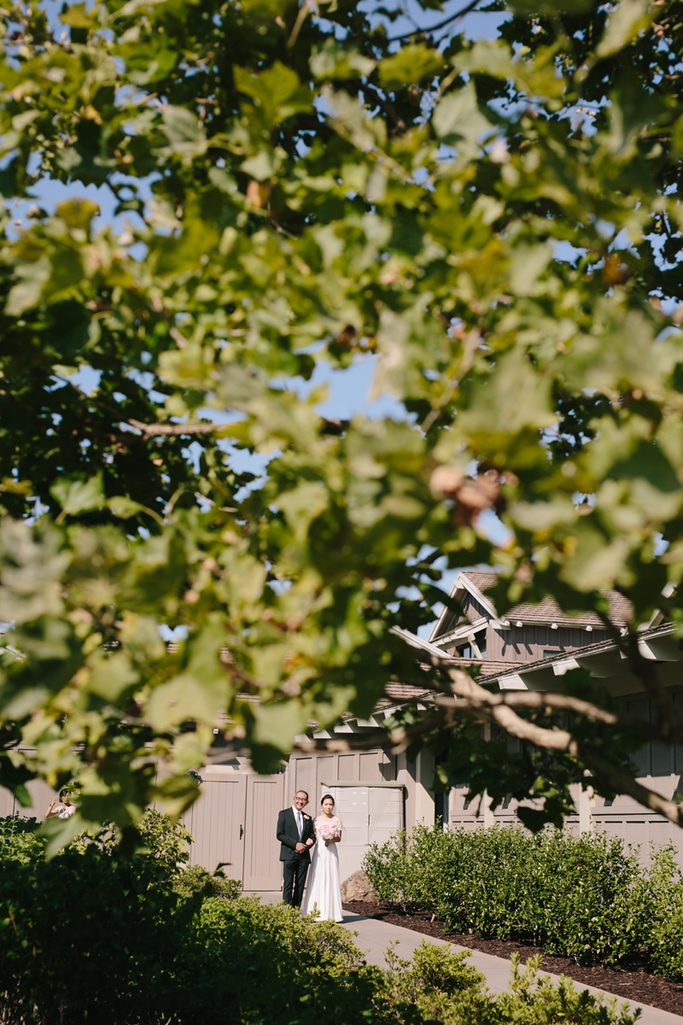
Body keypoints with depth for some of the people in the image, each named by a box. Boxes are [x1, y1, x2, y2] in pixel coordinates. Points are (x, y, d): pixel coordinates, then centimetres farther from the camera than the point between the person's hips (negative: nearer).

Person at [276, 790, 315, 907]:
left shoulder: (308, 818, 16)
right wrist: (295, 844, -14)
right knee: (288, 884, -6)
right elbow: (280, 835, -4)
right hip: (289, 855, -4)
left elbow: (312, 836, 17)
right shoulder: (284, 814, 3)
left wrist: (306, 847, -5)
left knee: (300, 885, 3)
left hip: (303, 856, 4)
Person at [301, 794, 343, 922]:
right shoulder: (317, 820, 7)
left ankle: (331, 912, 2)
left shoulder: (337, 820, 6)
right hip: (319, 851, 1)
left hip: (331, 852, 0)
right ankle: (317, 912, 1)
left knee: (331, 879, -3)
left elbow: (339, 838, 6)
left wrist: (332, 839, -12)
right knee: (318, 879, -3)